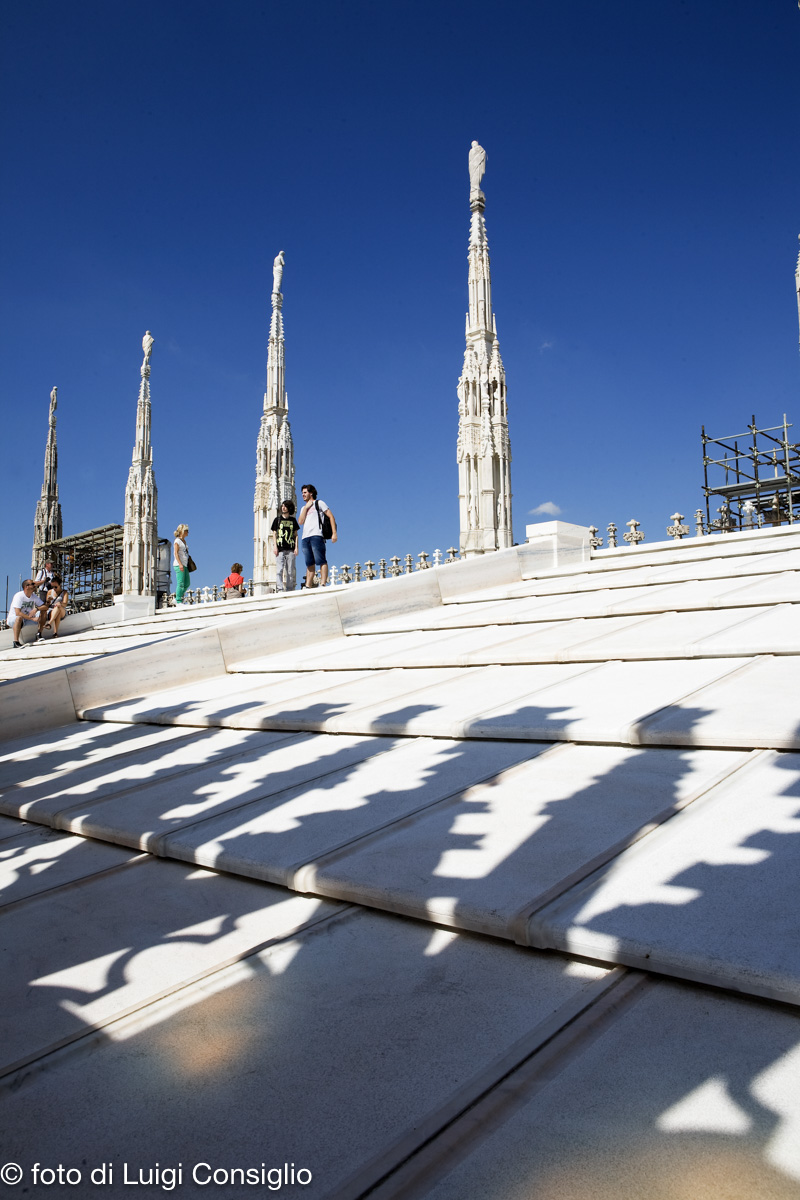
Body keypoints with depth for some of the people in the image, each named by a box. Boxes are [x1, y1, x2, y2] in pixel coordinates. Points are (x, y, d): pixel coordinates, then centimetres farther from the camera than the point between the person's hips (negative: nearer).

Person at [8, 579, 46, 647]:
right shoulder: (19, 596, -21)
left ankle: (39, 635, -12)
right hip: (13, 618, -6)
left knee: (44, 612, -11)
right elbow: (17, 613, -32)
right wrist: (32, 618, -35)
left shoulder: (34, 597, -2)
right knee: (19, 617, -41)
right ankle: (16, 642, -41)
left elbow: (45, 607, -4)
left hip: (27, 617, 6)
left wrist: (36, 609, -25)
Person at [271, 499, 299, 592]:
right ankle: (280, 589, -12)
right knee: (280, 569, -9)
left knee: (291, 570, -1)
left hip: (290, 549, 1)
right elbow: (274, 534, 10)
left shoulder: (293, 520, 14)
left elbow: (296, 535, 12)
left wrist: (296, 547, 2)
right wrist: (275, 546, -3)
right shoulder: (277, 519, 12)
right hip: (280, 549, -1)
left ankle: (290, 590, 3)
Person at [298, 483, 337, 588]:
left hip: (316, 536, -6)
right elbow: (300, 522, 12)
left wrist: (334, 532, -8)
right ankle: (308, 587, 0)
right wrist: (306, 507, 7)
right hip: (305, 537, 6)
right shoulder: (303, 508, 29)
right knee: (309, 564, 3)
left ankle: (323, 584, -21)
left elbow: (331, 516, 3)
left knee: (321, 561, -13)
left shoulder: (319, 503, 11)